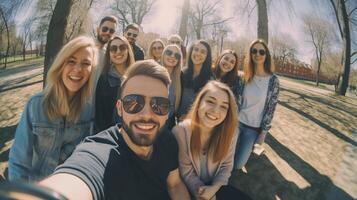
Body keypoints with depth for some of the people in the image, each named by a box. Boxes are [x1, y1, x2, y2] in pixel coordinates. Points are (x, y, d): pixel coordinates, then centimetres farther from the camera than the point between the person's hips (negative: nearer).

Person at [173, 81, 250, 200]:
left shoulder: (230, 131, -14)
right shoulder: (180, 131, -23)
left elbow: (226, 166, -4)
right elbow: (185, 171, -15)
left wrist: (213, 188, -16)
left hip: (217, 185, 4)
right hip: (191, 188, -3)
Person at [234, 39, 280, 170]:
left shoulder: (273, 80, -10)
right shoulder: (245, 76, -2)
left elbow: (271, 108, -7)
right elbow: (238, 100, 1)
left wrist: (263, 133, -7)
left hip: (254, 128, -2)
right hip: (237, 123, 2)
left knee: (237, 165, 5)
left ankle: (253, 148, 36)